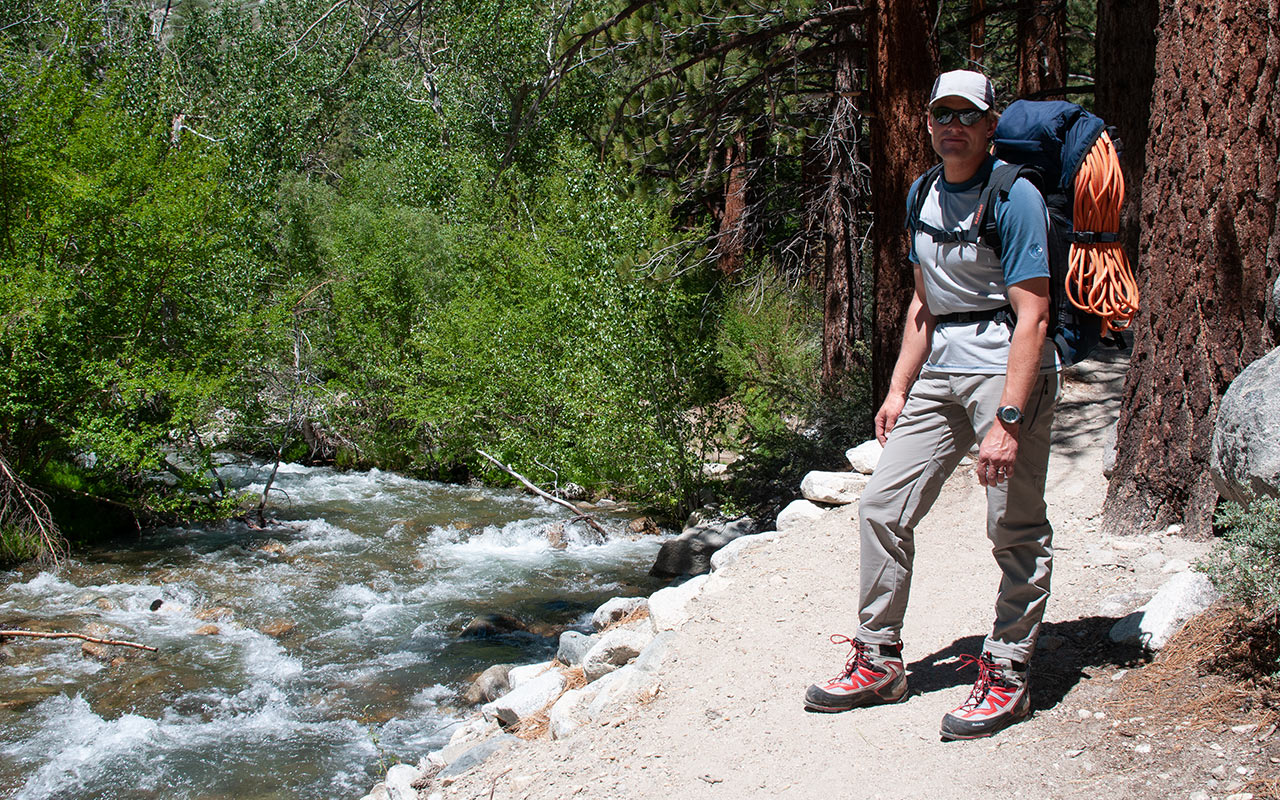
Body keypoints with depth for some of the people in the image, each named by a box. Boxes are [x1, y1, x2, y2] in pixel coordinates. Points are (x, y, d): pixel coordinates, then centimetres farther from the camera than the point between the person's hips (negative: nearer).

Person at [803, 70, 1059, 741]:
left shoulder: (1014, 196, -11)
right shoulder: (924, 194, 12)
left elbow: (1032, 316, -17)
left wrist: (1007, 421, -23)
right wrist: (898, 390, 14)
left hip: (1007, 367, -7)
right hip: (939, 371, 7)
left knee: (1015, 530, -4)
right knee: (882, 508, 4)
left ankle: (1006, 676, 8)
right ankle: (878, 660, 16)